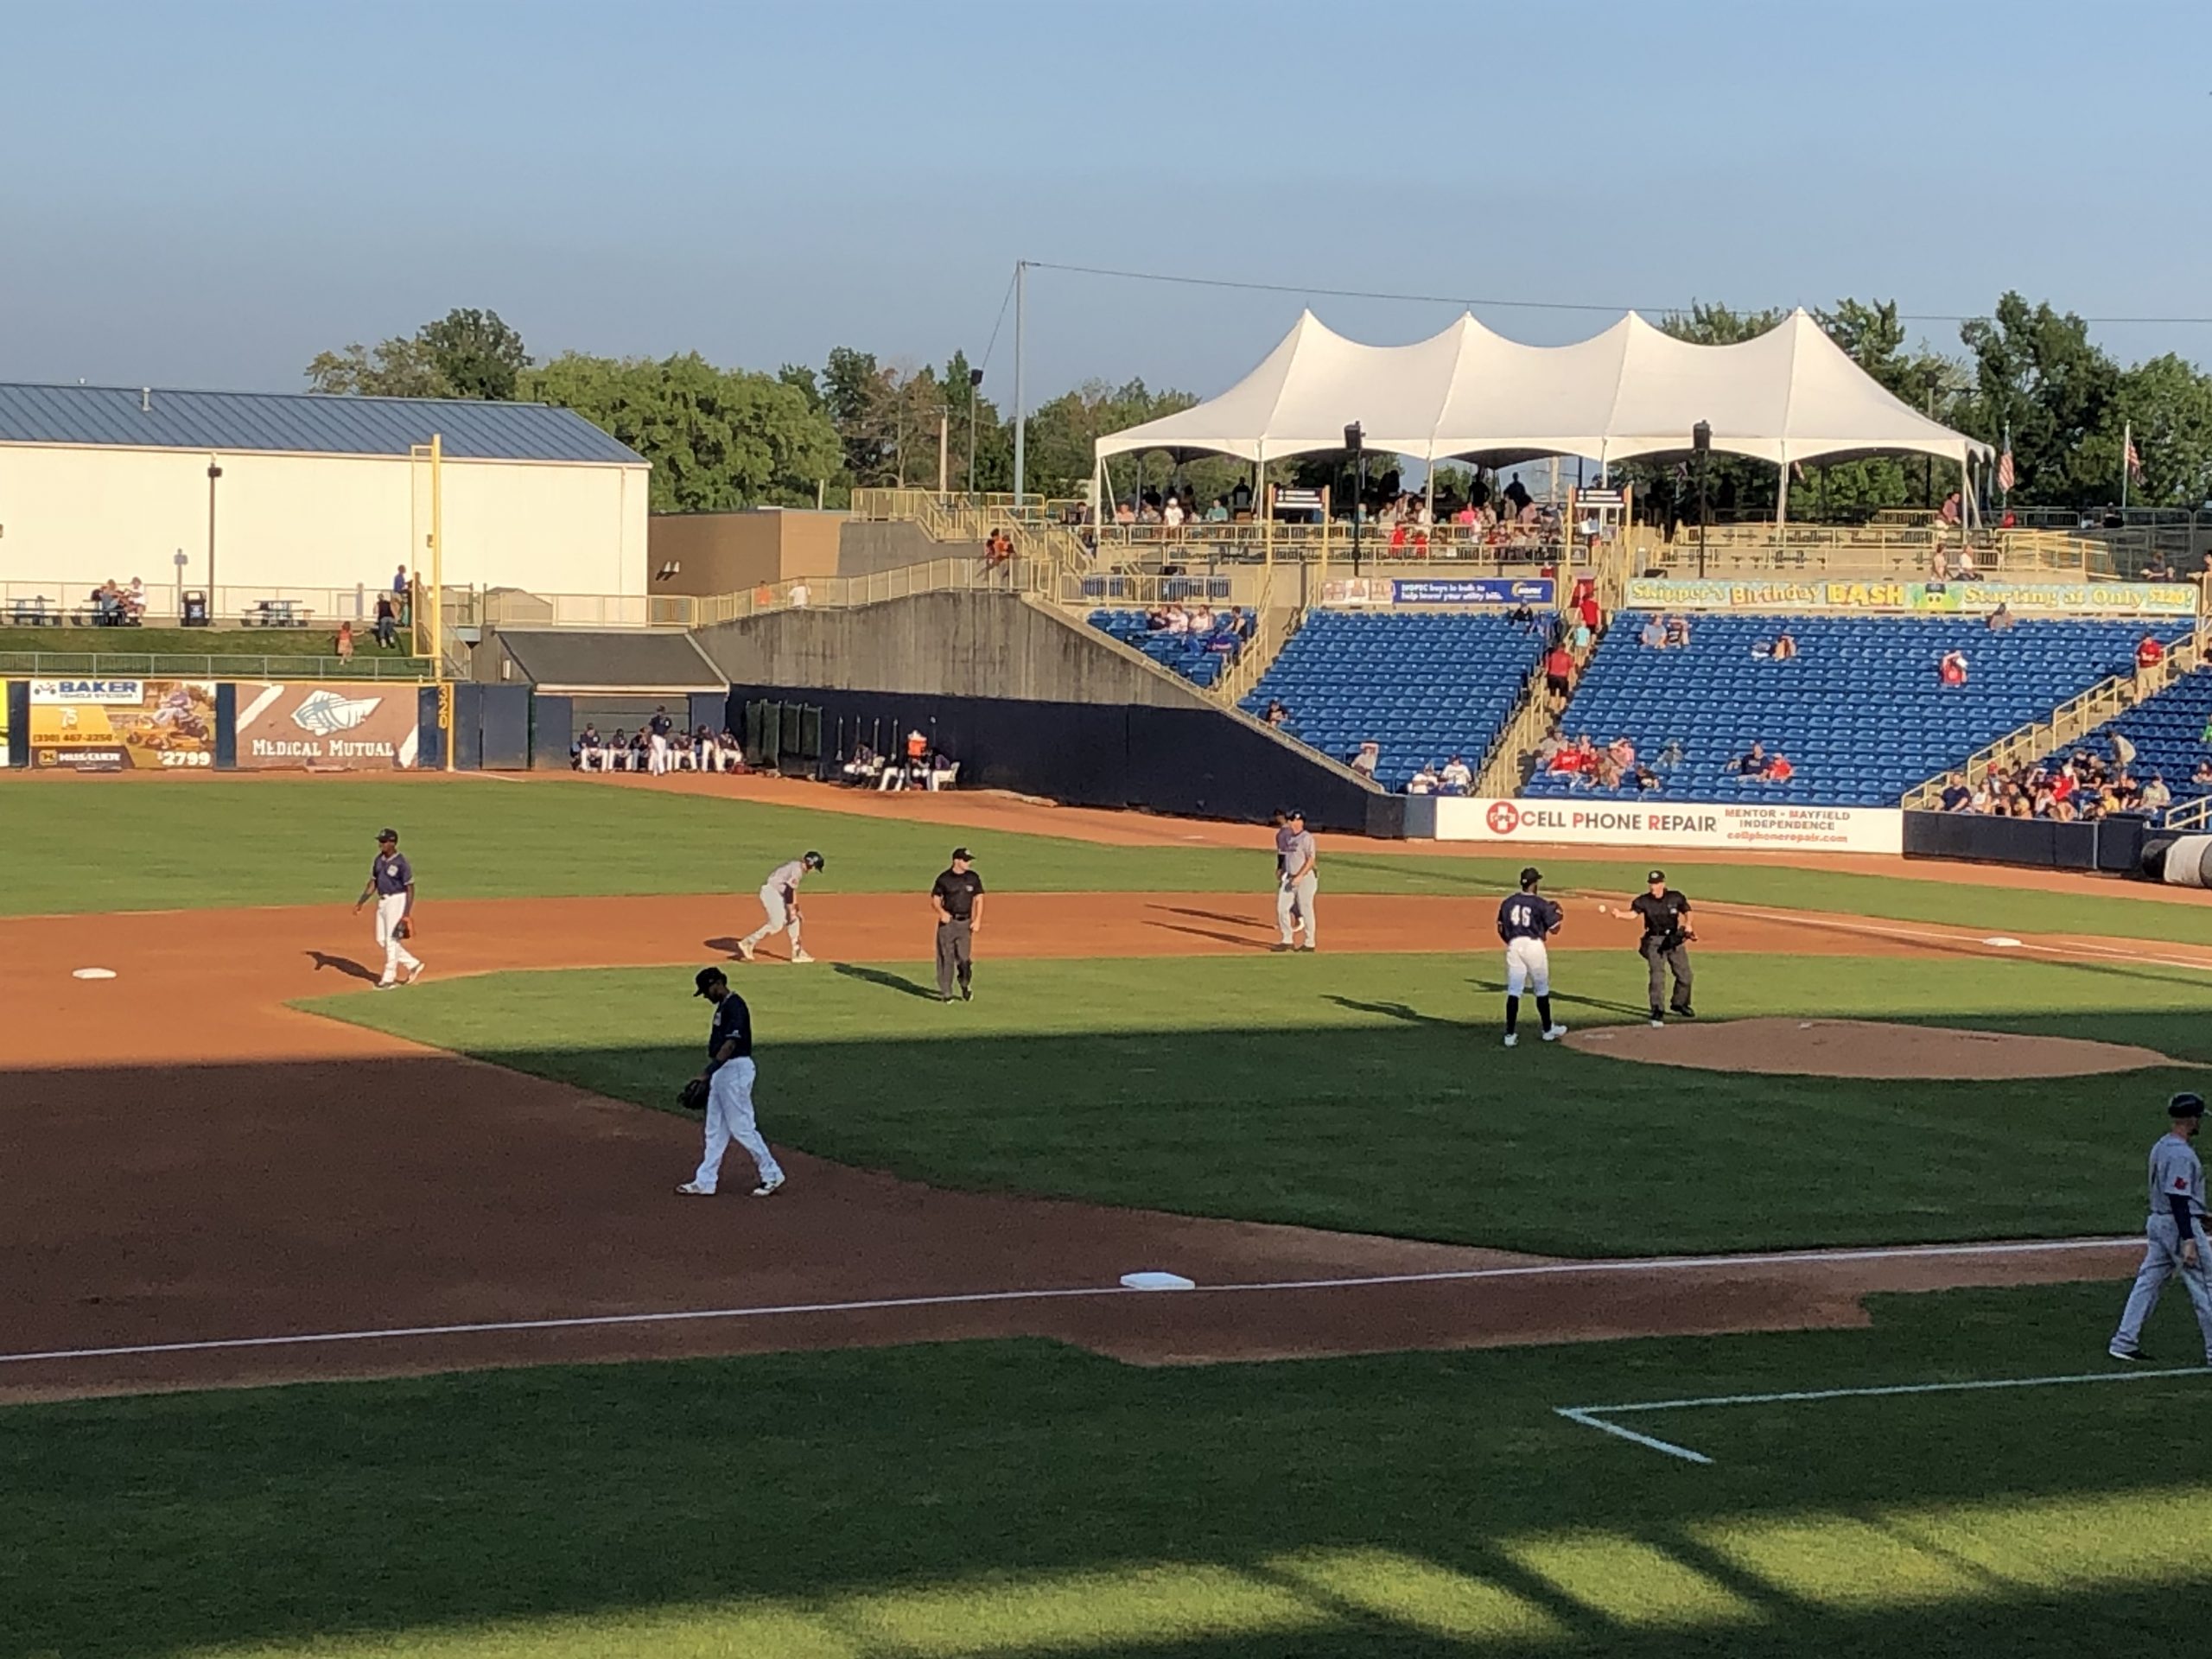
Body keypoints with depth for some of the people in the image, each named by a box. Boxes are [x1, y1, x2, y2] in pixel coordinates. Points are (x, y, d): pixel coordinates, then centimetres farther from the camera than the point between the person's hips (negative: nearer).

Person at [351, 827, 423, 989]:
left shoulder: (401, 863, -16)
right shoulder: (378, 860, 6)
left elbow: (410, 888, -15)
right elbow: (373, 884, 13)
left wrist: (407, 913, -20)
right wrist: (360, 903, 7)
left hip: (397, 901, -8)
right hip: (382, 901, 8)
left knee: (391, 939, -4)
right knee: (382, 940, 11)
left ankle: (389, 978, 5)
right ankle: (413, 964, 23)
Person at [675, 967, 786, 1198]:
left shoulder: (735, 1006, -16)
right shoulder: (723, 1006, 15)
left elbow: (730, 1044, -25)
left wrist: (708, 1072, -29)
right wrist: (709, 1075, 22)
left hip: (736, 1070, -10)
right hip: (722, 1072, 10)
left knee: (742, 1127, -6)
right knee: (715, 1130, 10)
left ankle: (772, 1175, 4)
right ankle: (705, 1182, 13)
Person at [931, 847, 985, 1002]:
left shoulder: (973, 878, 5)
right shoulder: (944, 879, -3)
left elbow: (978, 900, 9)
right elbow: (935, 900, 2)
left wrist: (977, 920, -2)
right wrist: (941, 912, -18)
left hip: (965, 922, 2)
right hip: (948, 921, -2)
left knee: (964, 958, -2)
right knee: (946, 958, -2)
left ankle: (966, 987, 22)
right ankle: (945, 993, 5)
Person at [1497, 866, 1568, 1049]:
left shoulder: (1508, 903, 5)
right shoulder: (1541, 904, -7)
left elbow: (1501, 929, 9)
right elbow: (1554, 929, -3)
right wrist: (1559, 915, 16)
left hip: (1514, 946, 3)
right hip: (1534, 945, -3)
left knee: (1513, 992, 1)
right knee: (1542, 991, 14)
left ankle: (1510, 1034, -5)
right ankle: (1548, 1030, 26)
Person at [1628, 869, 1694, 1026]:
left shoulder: (1676, 898, -3)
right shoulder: (1643, 901, -7)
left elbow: (1687, 912, 6)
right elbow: (1633, 913, -20)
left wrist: (1688, 924, -13)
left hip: (1675, 939, 2)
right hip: (1655, 941, -2)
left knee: (1684, 975, 9)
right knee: (1657, 975, -11)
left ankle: (1679, 1004, 31)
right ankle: (1658, 1010, -5)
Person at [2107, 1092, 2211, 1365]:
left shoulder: (2161, 1147, 11)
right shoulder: (2181, 1154, -19)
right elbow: (2177, 1198, -24)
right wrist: (2188, 1240, -27)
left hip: (2157, 1222, 9)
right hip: (2180, 1225, -9)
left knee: (2148, 1281, 9)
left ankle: (2125, 1342, 6)